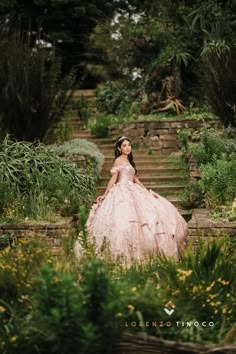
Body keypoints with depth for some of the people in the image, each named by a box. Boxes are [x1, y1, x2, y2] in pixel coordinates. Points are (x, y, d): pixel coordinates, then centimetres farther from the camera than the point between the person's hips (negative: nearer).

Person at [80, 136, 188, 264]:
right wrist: (105, 195, -12)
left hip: (132, 192, 9)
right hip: (122, 192, -9)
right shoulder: (118, 160, -4)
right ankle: (124, 254, -16)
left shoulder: (129, 161, 19)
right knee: (126, 219, -17)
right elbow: (113, 179, -7)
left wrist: (149, 192, 17)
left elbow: (136, 180, 19)